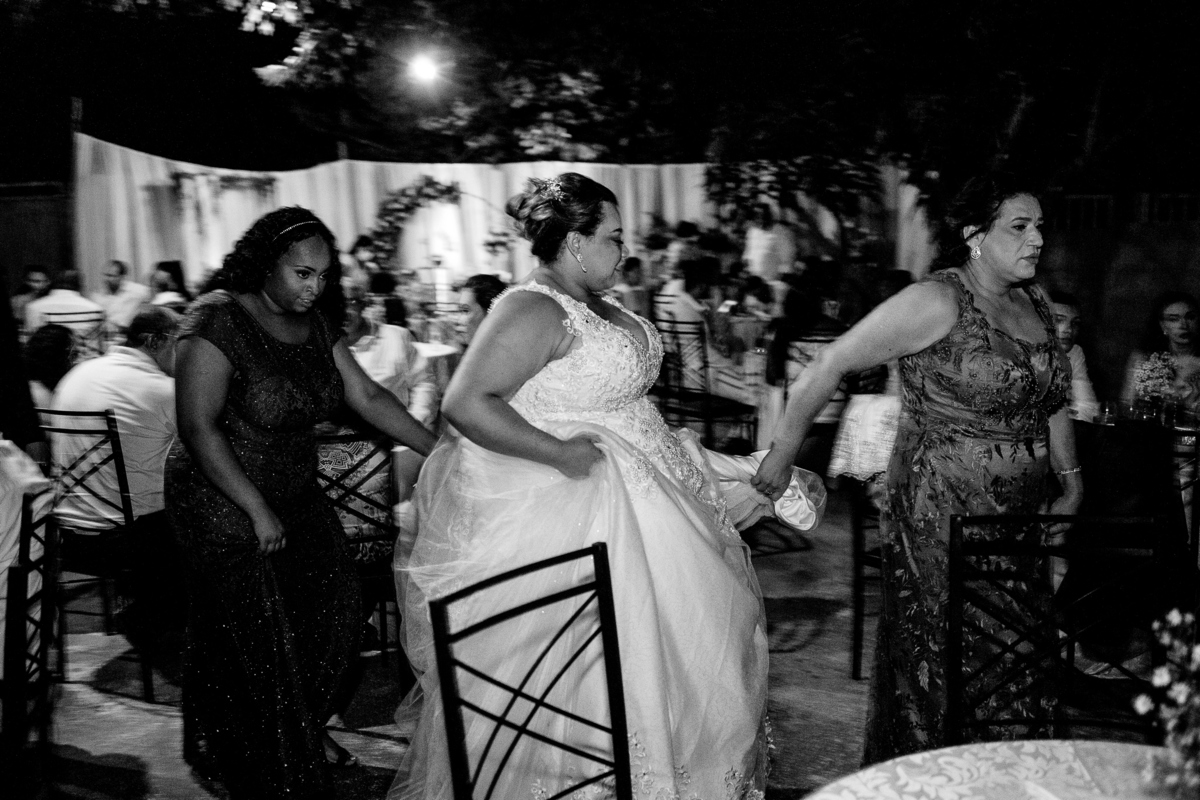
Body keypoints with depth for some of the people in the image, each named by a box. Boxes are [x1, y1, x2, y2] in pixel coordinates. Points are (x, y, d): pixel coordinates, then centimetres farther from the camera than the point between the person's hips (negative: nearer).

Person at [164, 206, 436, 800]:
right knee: (257, 636, 0)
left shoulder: (315, 324, 3)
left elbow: (368, 397, 3)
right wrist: (258, 511, -22)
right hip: (223, 501, -7)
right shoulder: (218, 322, -19)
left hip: (293, 493, 7)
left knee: (331, 604, 4)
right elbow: (198, 428, -22)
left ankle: (303, 727, 28)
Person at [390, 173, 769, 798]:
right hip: (570, 507, -10)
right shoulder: (534, 310, -21)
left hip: (634, 491, 10)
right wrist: (560, 453, -27)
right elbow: (465, 404, -28)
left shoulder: (594, 305, 8)